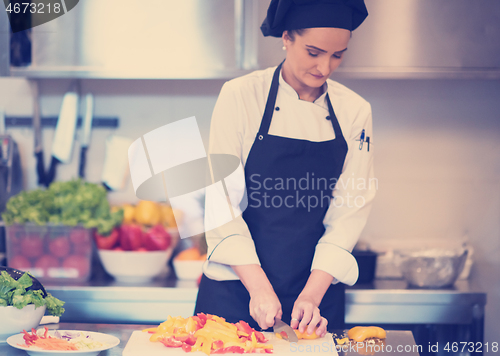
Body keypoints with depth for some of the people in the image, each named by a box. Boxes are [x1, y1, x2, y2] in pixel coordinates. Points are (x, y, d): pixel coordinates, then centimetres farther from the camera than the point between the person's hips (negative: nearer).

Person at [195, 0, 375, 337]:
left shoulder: (355, 111, -2)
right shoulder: (240, 96, -9)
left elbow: (350, 211, -3)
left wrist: (312, 295, -14)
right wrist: (258, 286, -20)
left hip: (318, 286, 2)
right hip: (237, 285, -2)